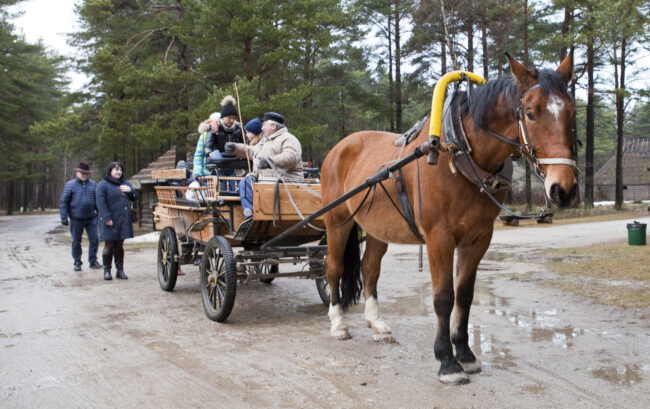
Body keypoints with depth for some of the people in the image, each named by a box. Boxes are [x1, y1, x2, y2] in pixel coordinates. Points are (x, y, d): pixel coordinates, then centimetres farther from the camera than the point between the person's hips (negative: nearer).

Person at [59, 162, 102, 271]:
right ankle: (77, 262, 19)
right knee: (76, 242, 7)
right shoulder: (70, 185, -2)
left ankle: (93, 261, 15)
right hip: (76, 219, -2)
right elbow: (64, 201, -2)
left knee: (94, 240, 2)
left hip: (91, 218, 2)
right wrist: (64, 217, -8)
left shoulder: (93, 184, 7)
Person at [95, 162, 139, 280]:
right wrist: (107, 218, -19)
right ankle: (107, 270, 11)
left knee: (119, 245, 9)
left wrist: (130, 190, -8)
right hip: (110, 221, -5)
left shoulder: (125, 184, 16)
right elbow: (101, 203, -11)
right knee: (109, 245, 1)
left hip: (123, 221, 5)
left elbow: (135, 198, 14)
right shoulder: (103, 185, -4)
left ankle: (120, 270, 14)